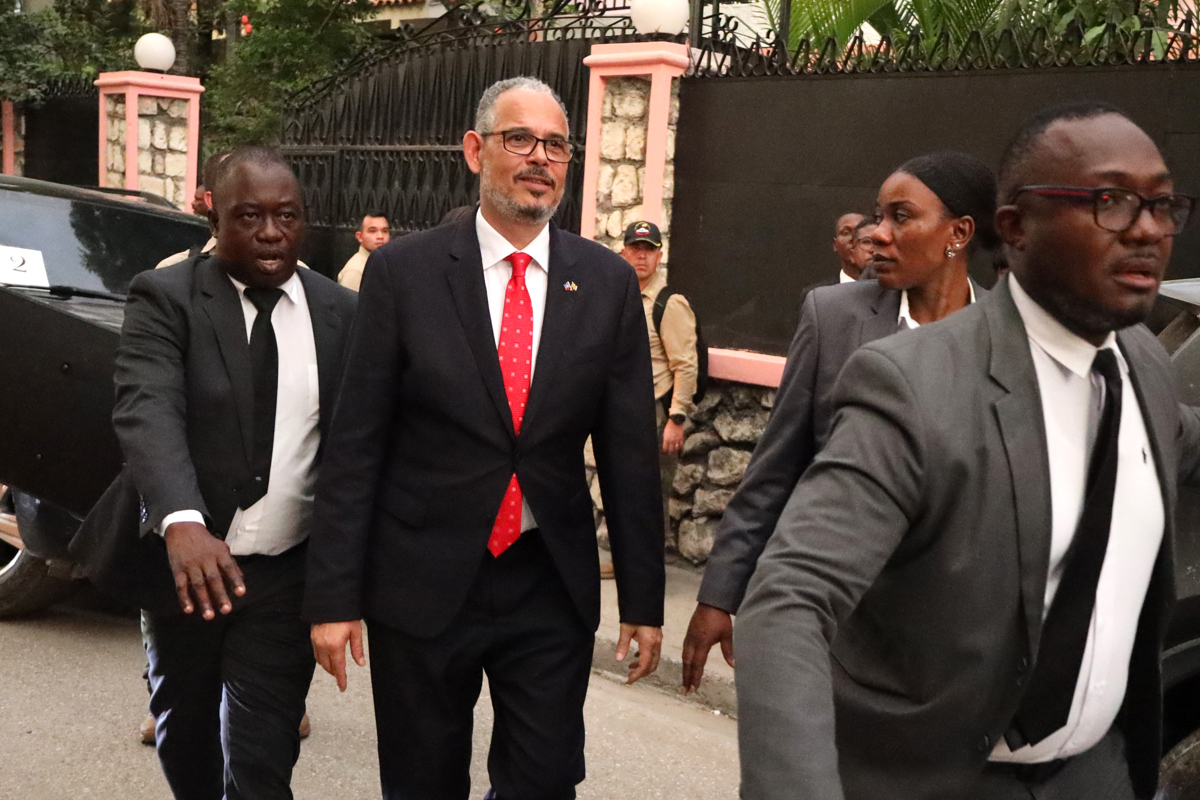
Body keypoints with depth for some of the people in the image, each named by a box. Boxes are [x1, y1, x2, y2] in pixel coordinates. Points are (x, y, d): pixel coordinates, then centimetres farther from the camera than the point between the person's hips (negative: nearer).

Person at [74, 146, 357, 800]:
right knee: (183, 728, 21)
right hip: (181, 561, 0)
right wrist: (182, 522, -40)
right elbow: (147, 411, -23)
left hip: (288, 574, 0)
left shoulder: (342, 312, 1)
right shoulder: (164, 298, -7)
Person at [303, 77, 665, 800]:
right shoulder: (404, 271, -5)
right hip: (422, 585, -1)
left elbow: (630, 453, 2)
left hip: (553, 589, 1)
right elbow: (355, 445, -5)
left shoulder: (609, 283, 1)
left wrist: (644, 601, 3)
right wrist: (334, 596, -7)